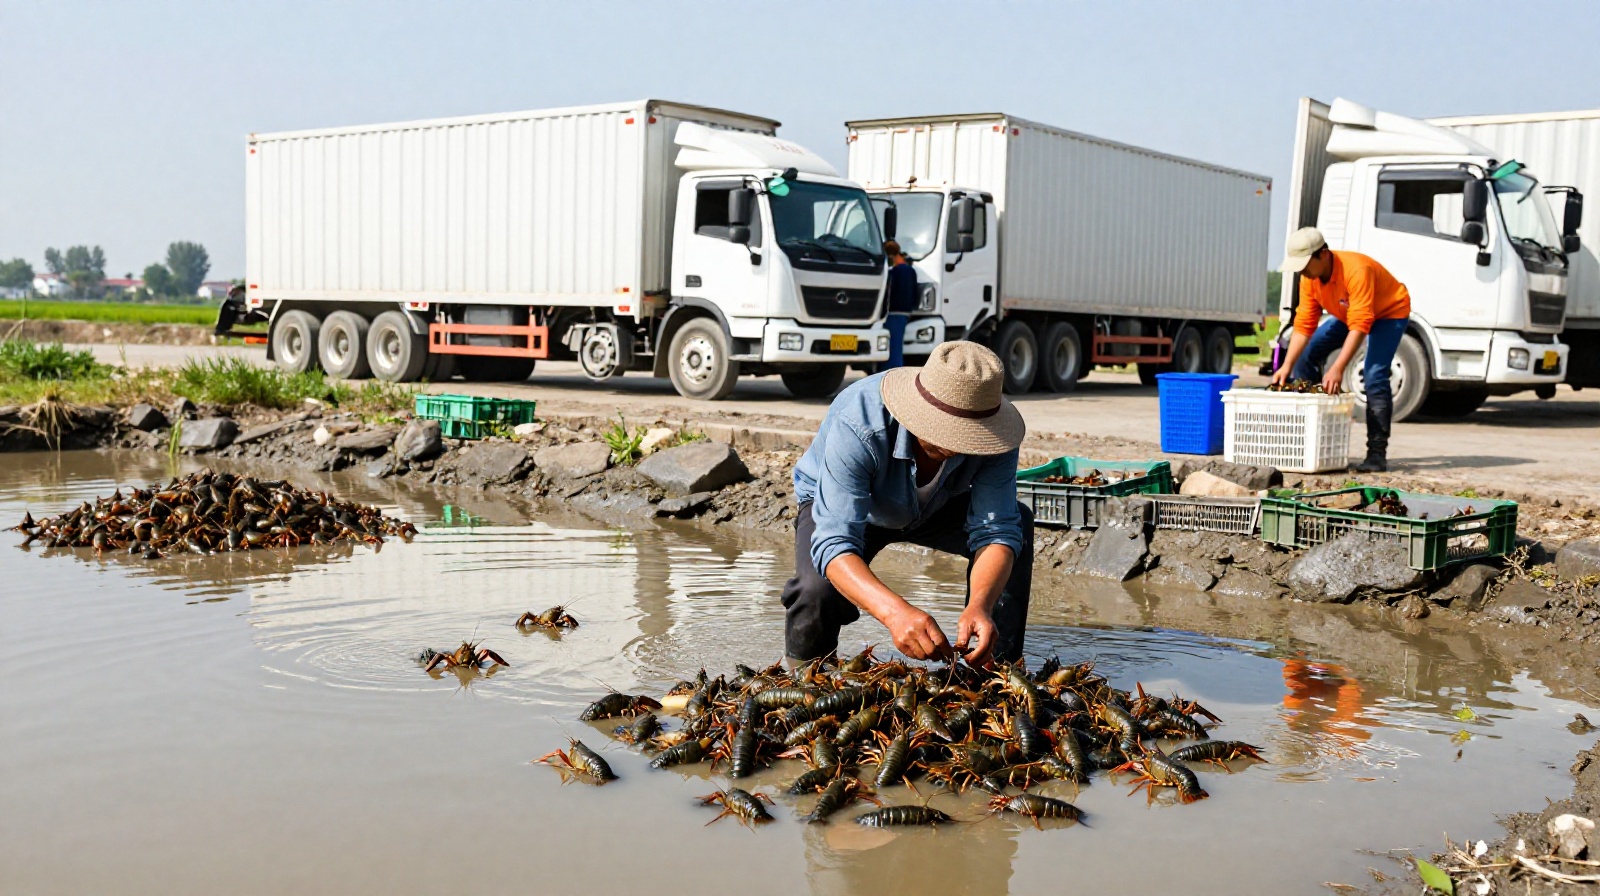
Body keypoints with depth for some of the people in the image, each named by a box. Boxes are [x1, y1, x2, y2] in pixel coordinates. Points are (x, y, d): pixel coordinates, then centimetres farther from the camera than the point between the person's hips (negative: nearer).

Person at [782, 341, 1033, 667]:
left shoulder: (992, 432, -31)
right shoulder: (857, 426, -42)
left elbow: (996, 530, -31)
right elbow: (834, 543, -48)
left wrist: (980, 605, -52)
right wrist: (895, 611, -65)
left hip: (936, 507, 4)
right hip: (837, 503, -3)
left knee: (1019, 522, -22)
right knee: (819, 588, -34)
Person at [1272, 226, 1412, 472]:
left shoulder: (1356, 270, -38)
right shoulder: (1309, 279, -16)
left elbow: (1360, 326, -42)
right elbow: (1303, 325, -14)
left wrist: (1338, 368, -49)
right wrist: (1287, 366, -25)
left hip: (1390, 312, -7)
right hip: (1346, 314, 7)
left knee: (1374, 375, -25)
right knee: (1305, 356, -3)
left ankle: (1377, 453, -23)